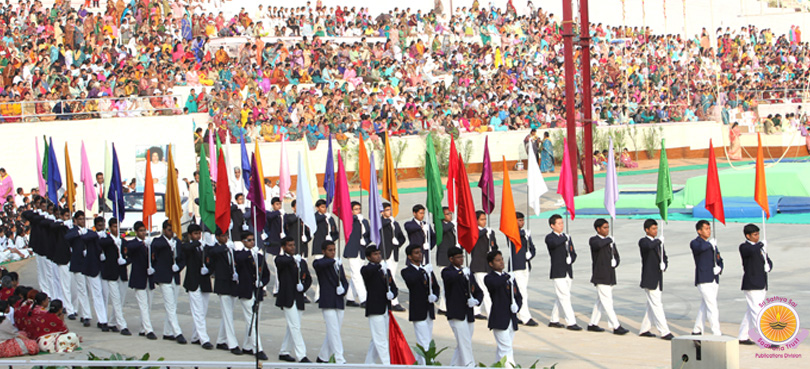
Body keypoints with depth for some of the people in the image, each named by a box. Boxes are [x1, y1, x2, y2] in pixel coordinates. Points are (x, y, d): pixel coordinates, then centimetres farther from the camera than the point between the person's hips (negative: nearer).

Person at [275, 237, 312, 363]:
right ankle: (301, 356, -12)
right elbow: (282, 262, -27)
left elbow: (308, 278, 16)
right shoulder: (280, 259, -2)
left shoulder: (301, 261, 15)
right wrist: (293, 259, -43)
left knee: (292, 327, 12)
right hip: (287, 299, -6)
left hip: (298, 299, 6)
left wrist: (303, 287, -2)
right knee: (295, 327, -10)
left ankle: (284, 352, 25)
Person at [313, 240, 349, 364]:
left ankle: (322, 357, 23)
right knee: (334, 332, -10)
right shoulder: (320, 263, -2)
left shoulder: (338, 264, 18)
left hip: (339, 302, 6)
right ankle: (340, 360, -11)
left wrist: (343, 290, -2)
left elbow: (344, 281, 19)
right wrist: (333, 261, -33)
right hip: (327, 302, -6)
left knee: (332, 332, 10)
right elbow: (317, 264, -27)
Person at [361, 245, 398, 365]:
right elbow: (367, 271, -29)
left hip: (386, 309, 7)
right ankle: (387, 364, -9)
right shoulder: (366, 269, -4)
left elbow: (394, 288, 16)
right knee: (381, 341, -8)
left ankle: (369, 363, 24)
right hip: (374, 309, -7)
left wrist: (392, 294, -6)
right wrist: (379, 265, -44)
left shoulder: (386, 271, 17)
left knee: (377, 340, 14)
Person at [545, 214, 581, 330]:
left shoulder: (567, 237, 16)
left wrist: (570, 260, -3)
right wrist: (565, 238, -14)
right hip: (558, 272, -7)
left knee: (561, 297, 11)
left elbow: (573, 253, 18)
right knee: (565, 297, -10)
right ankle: (571, 322, -10)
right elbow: (554, 243, -29)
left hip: (568, 272, 7)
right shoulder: (549, 237, -5)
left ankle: (553, 320, 22)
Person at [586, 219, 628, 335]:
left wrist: (614, 263, -1)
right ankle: (616, 326, -9)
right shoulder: (593, 240, -6)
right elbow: (598, 245, -32)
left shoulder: (610, 240, 15)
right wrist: (609, 239, -16)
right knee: (607, 302, -9)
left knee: (601, 301, 13)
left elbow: (617, 257, 21)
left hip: (610, 276, 8)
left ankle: (592, 324, 22)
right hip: (601, 277, -8)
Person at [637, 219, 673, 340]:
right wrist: (659, 241, -21)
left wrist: (664, 265, 0)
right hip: (649, 279, -8)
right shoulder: (643, 241, -8)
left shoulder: (658, 242, 16)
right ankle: (664, 332, -8)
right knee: (656, 306, -8)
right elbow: (648, 246, -32)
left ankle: (644, 329, 21)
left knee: (651, 306, 12)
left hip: (658, 279, 8)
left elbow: (664, 257, 20)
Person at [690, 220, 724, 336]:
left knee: (705, 306, 12)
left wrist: (719, 268, 1)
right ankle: (716, 333, -13)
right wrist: (710, 244, -19)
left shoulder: (712, 243, 20)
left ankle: (696, 331, 22)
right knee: (712, 307, -12)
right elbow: (700, 248, -29)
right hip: (703, 280, -7)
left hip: (714, 280, 7)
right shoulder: (695, 243, -4)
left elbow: (719, 259, 20)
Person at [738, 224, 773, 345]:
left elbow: (768, 261, 21)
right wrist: (761, 245, -16)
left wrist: (768, 267, -1)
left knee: (750, 311, 12)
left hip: (761, 284, 9)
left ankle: (742, 337, 19)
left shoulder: (759, 247, 17)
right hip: (751, 285, -9)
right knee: (757, 312, -10)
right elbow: (752, 251, -32)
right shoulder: (744, 247, -9)